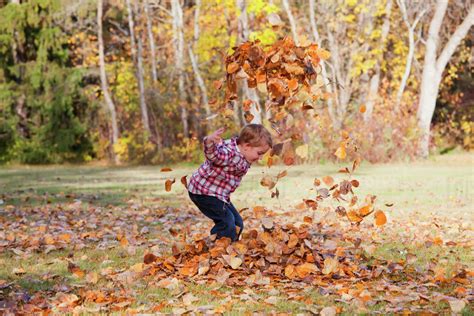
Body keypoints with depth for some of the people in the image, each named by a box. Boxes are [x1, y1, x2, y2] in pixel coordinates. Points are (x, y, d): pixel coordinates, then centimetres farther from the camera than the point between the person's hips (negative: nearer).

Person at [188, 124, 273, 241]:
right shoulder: (230, 154, -29)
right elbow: (213, 154, -49)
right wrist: (210, 141, -69)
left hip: (219, 194, 10)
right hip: (204, 192, -10)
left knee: (237, 224, 12)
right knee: (227, 222, -19)